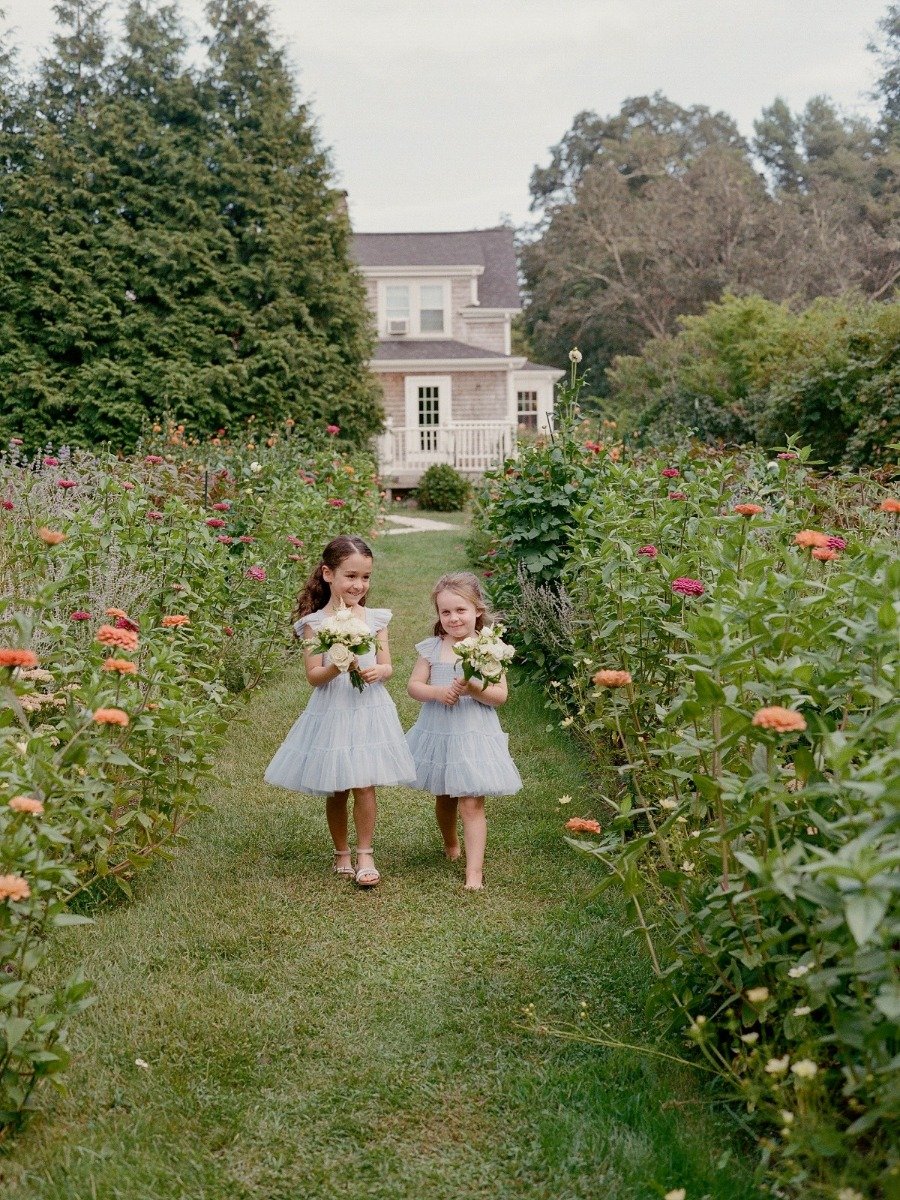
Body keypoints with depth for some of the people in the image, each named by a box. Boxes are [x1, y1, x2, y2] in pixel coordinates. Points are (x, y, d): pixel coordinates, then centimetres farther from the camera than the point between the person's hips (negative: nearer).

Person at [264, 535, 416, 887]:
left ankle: (365, 855, 11)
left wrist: (377, 672, -18)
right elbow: (313, 675, -7)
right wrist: (338, 668, -26)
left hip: (369, 710, 1)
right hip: (332, 712, -1)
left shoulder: (375, 618, 2)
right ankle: (341, 853, 27)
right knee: (336, 792, 9)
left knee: (365, 786, -3)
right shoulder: (314, 623, -6)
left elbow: (387, 666, 4)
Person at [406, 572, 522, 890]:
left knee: (472, 804, -7)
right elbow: (414, 686, 0)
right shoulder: (432, 648, 0)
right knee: (443, 798, 20)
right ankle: (451, 845, 46)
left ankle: (474, 870, -4)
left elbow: (500, 696, -8)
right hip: (438, 733, 3)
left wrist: (474, 689, -25)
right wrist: (437, 692, -19)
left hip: (474, 735, -3)